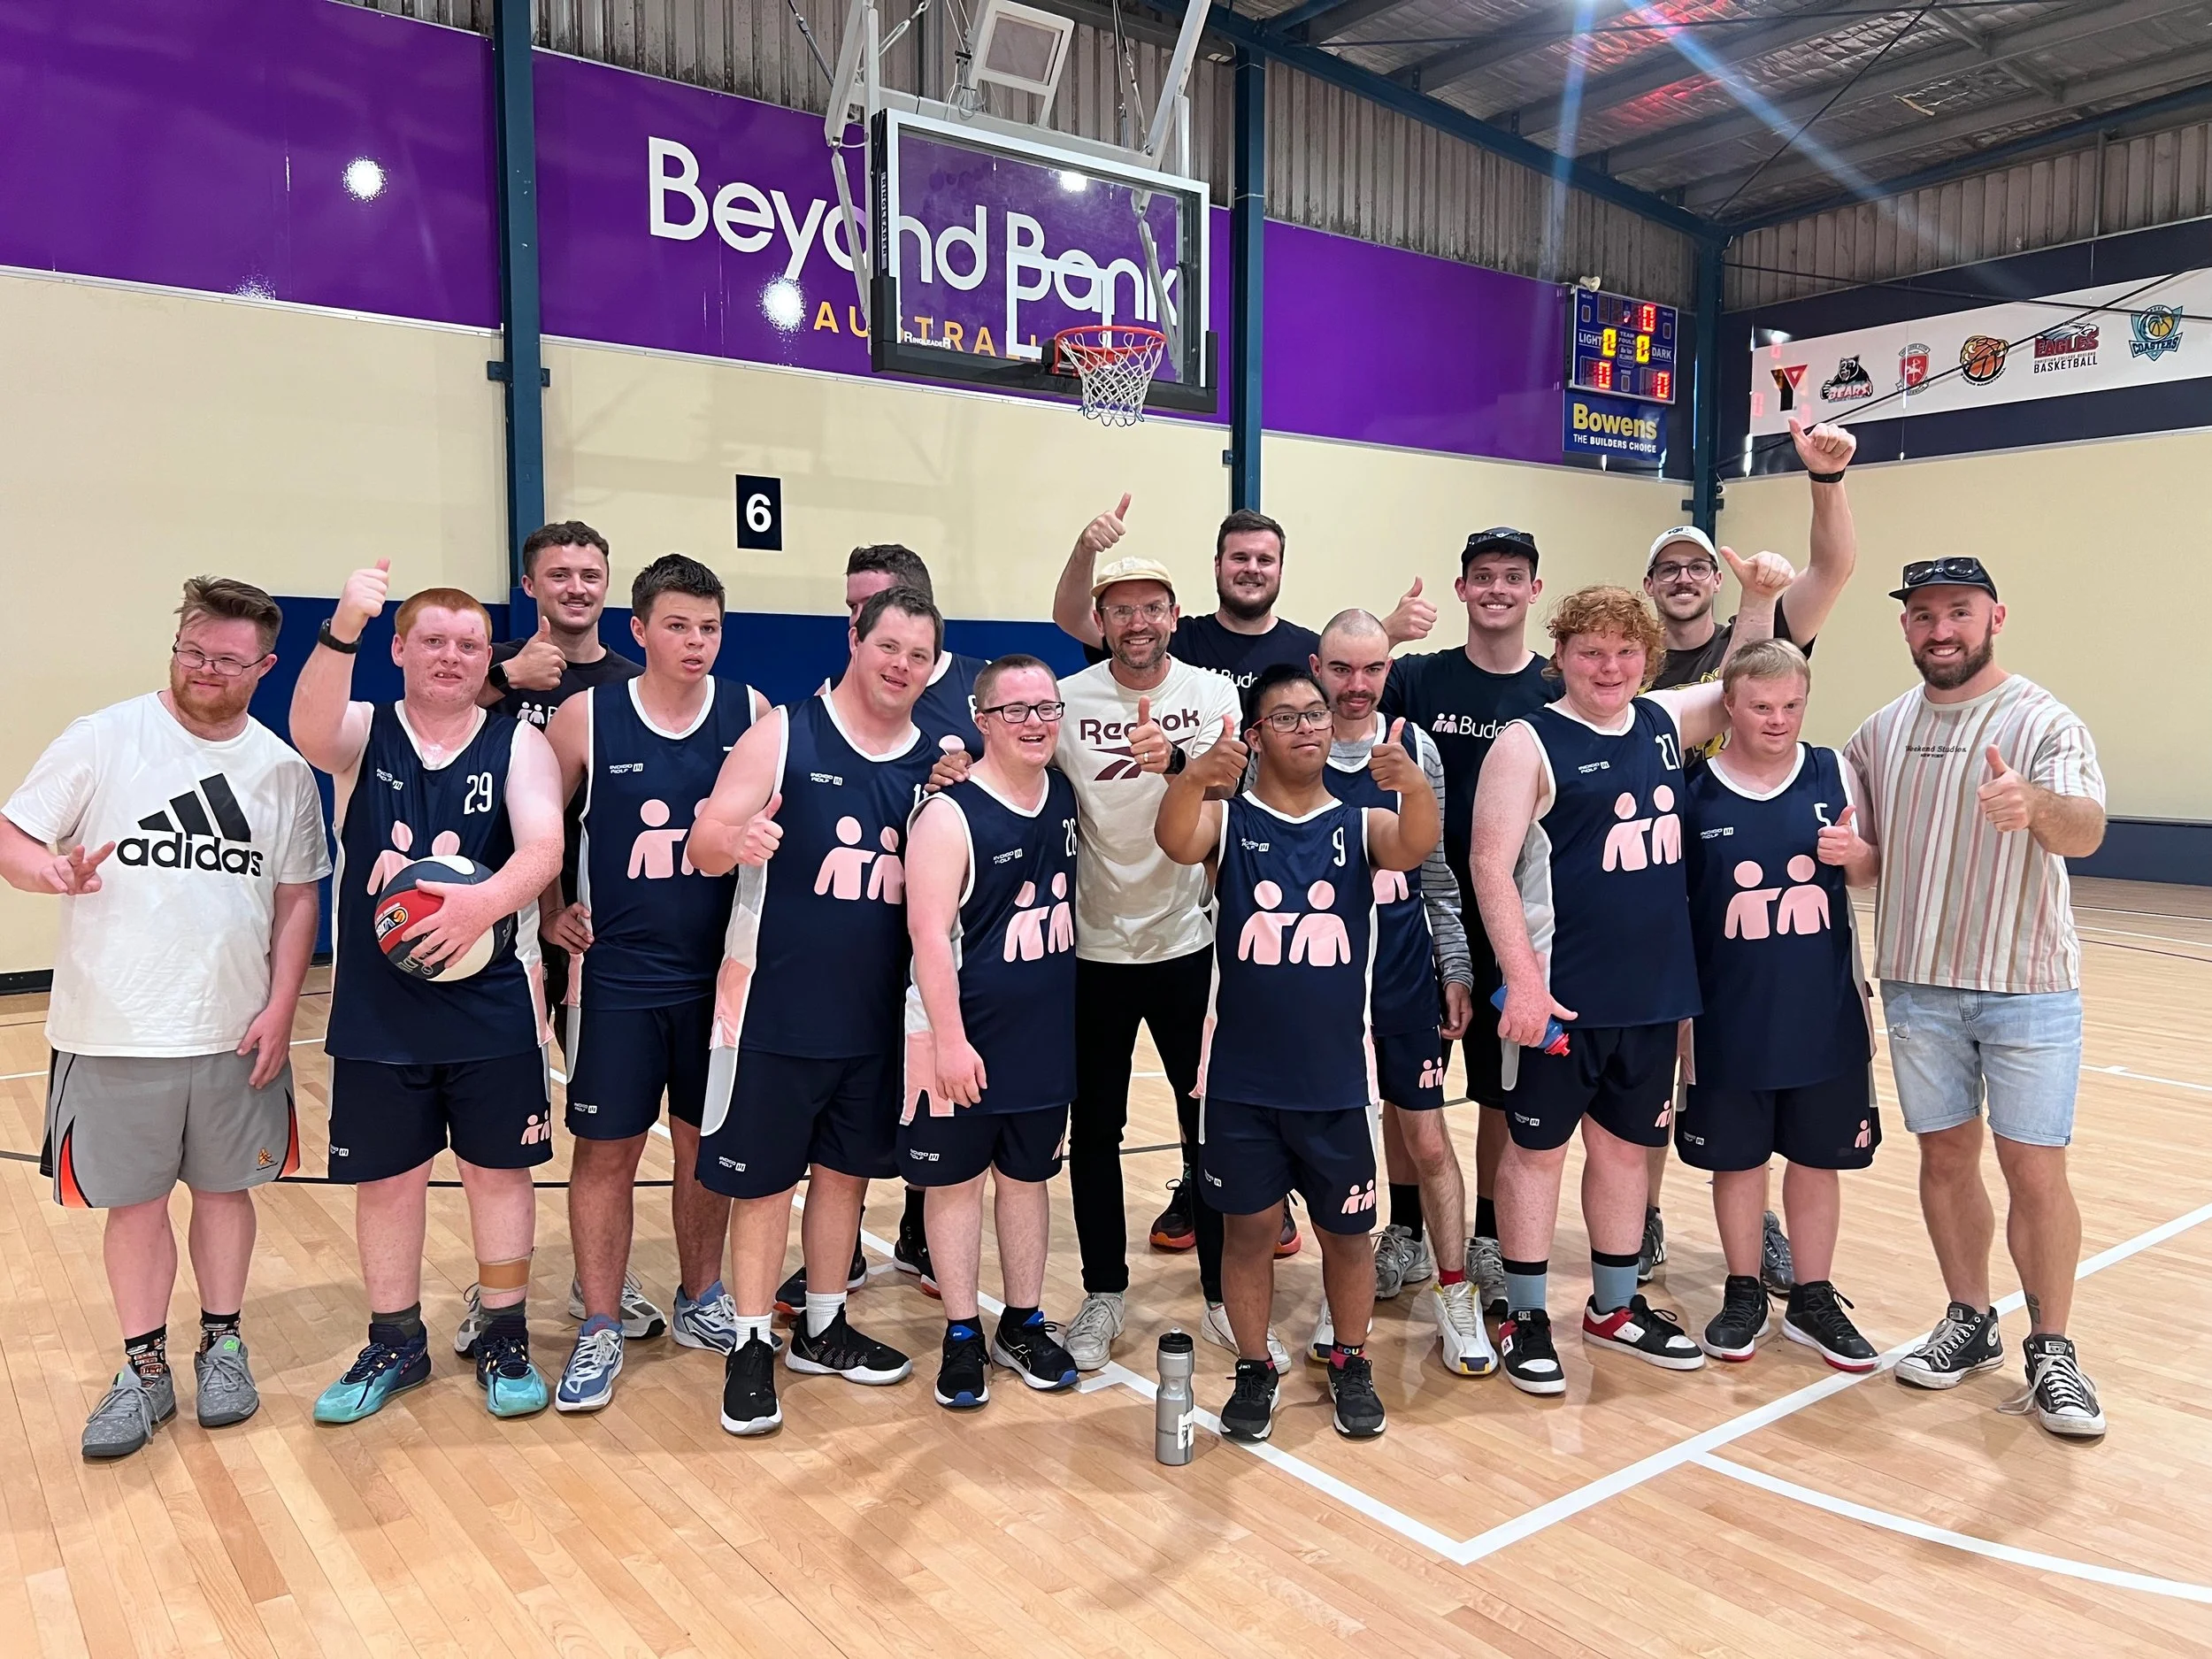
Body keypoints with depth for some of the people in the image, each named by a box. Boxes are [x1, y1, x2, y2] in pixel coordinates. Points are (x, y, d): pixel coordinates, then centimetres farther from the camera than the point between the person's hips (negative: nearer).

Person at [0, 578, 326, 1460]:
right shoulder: (101, 739, -5)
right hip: (115, 1031, -1)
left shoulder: (282, 769, 2)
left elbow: (296, 897, 6)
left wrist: (280, 1009, -2)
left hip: (237, 1031, 2)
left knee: (225, 1187, 14)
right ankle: (144, 1368, 26)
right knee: (134, 1200, 10)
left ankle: (222, 1345, 31)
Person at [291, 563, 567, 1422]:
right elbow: (309, 731, -24)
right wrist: (341, 631, -40)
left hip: (492, 1005, -1)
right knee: (386, 1178, 12)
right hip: (377, 1008, 1)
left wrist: (486, 900, -37)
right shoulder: (364, 734, 1)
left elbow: (543, 846, -17)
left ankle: (502, 1336, 27)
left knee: (499, 1169, 9)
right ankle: (395, 1345, 31)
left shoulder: (518, 743, -2)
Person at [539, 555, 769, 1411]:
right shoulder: (586, 716, -5)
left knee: (707, 1143, 14)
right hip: (616, 975, -1)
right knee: (605, 1149, 6)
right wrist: (552, 913, -1)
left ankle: (700, 1300, 32)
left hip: (721, 974, 1)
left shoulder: (752, 715, -3)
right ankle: (601, 1326, 21)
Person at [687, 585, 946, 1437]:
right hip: (774, 1006, -4)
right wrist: (735, 839, -34)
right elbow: (705, 843, -12)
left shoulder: (934, 760, 5)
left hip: (876, 1013, 5)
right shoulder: (783, 734, -7)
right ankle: (751, 1347, 22)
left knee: (847, 1169, 16)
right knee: (762, 1177, 6)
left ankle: (822, 1330, 33)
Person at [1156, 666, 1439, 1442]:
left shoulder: (1360, 825, 1)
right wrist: (1195, 777, -47)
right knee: (1248, 1227, 10)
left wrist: (1412, 783, -43)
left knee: (1346, 1229, 14)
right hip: (1241, 1078, -1)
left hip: (1337, 1077, 1)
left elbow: (1416, 846, -20)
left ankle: (1351, 1366, 35)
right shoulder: (1227, 821, -3)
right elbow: (1174, 840, -25)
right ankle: (1255, 1370, 30)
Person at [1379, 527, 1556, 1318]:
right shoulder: (1413, 678, 0)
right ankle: (1406, 1234, 26)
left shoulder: (1558, 693, 1)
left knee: (1503, 1092, 9)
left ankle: (1489, 1243, 26)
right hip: (1418, 917, 0)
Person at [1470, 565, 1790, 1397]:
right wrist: (1523, 979, -20)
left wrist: (1759, 598, 12)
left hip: (1654, 991, 6)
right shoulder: (1530, 743, -10)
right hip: (1561, 992, -6)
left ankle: (1616, 1305, 33)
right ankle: (1525, 1317, 20)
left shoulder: (1665, 722, 9)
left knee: (1625, 1143, 17)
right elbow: (1491, 865, -15)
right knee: (1537, 1147, 7)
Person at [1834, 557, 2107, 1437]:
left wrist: (2035, 803, -48)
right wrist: (1848, 853, -13)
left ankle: (2051, 1352, 16)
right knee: (1945, 1155, 12)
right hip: (1917, 985, 4)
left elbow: (2086, 833, -26)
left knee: (2036, 1172, -1)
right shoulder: (1881, 733, 6)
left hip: (2028, 987, -4)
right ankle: (1969, 1322, 28)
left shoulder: (2045, 723, -8)